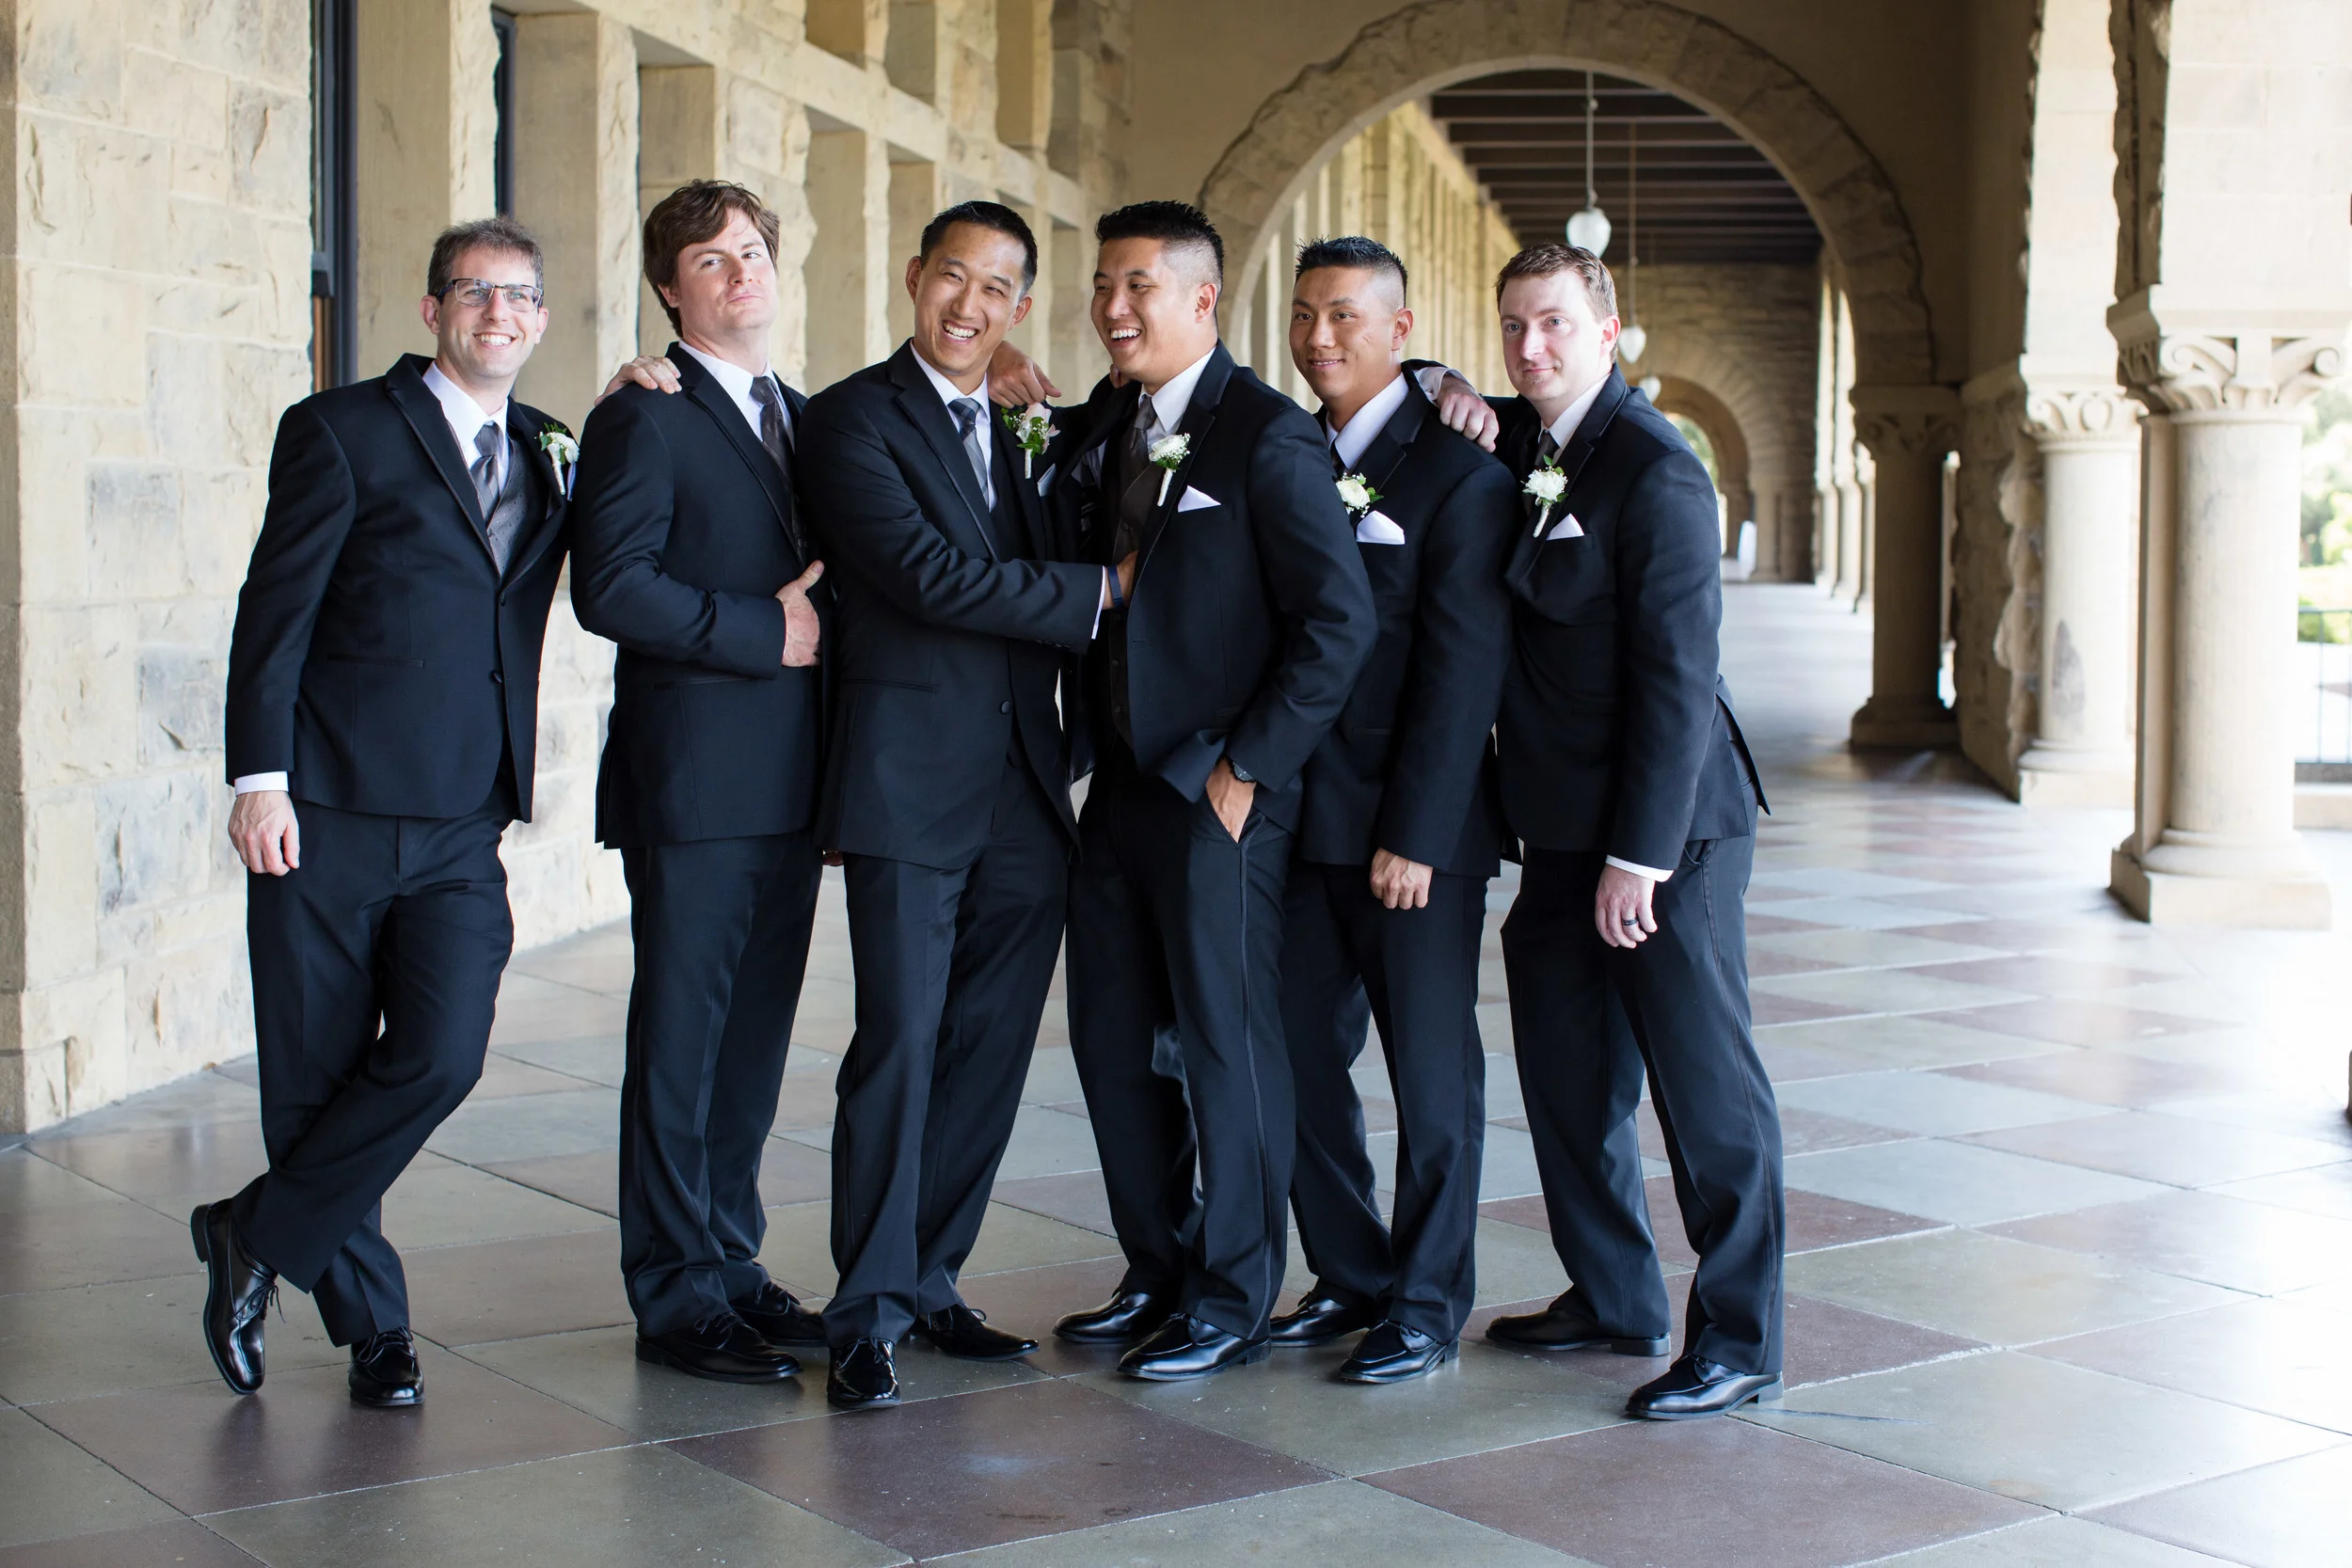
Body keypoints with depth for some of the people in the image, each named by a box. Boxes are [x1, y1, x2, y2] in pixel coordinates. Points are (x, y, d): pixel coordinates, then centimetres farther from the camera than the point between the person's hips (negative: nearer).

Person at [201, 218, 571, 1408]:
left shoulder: (548, 451, 15)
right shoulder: (341, 430, 0)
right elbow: (274, 613, -4)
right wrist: (260, 782, -12)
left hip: (463, 831, 3)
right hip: (327, 818, -3)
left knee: (441, 1058, -12)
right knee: (317, 1077, 3)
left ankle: (258, 1235, 10)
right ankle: (368, 1319, 22)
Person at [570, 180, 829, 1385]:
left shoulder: (806, 420, 18)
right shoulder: (643, 419, -6)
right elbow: (611, 587, -17)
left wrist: (826, 627, 5)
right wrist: (763, 631, -16)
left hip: (790, 782, 7)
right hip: (692, 779, -7)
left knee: (756, 1032, 12)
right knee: (681, 1037, -1)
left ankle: (729, 1262, 22)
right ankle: (676, 1297, 7)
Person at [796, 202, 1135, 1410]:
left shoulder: (1020, 436, 18)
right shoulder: (854, 418, -3)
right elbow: (929, 575, -14)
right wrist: (1097, 590, -9)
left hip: (1025, 798, 6)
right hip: (912, 786, -6)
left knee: (991, 1051, 8)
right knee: (900, 1047, -6)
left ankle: (928, 1279, 20)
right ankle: (869, 1313, 3)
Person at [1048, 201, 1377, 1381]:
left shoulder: (1267, 436, -11)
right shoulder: (1096, 429, 11)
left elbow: (1340, 620, -15)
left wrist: (1249, 766, -15)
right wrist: (1084, 741, 3)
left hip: (1218, 794, -7)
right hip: (1118, 786, 7)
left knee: (1226, 1041, 1)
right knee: (1113, 1040, 12)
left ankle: (1233, 1303, 13)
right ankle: (1159, 1275, 26)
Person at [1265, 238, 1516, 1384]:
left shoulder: (1458, 469, -7)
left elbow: (1461, 668, -12)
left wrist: (1415, 834, -16)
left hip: (1415, 824, -6)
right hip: (1301, 819, 6)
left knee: (1432, 1073, 4)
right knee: (1300, 1060, 9)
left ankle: (1429, 1304, 15)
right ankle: (1350, 1277, 24)